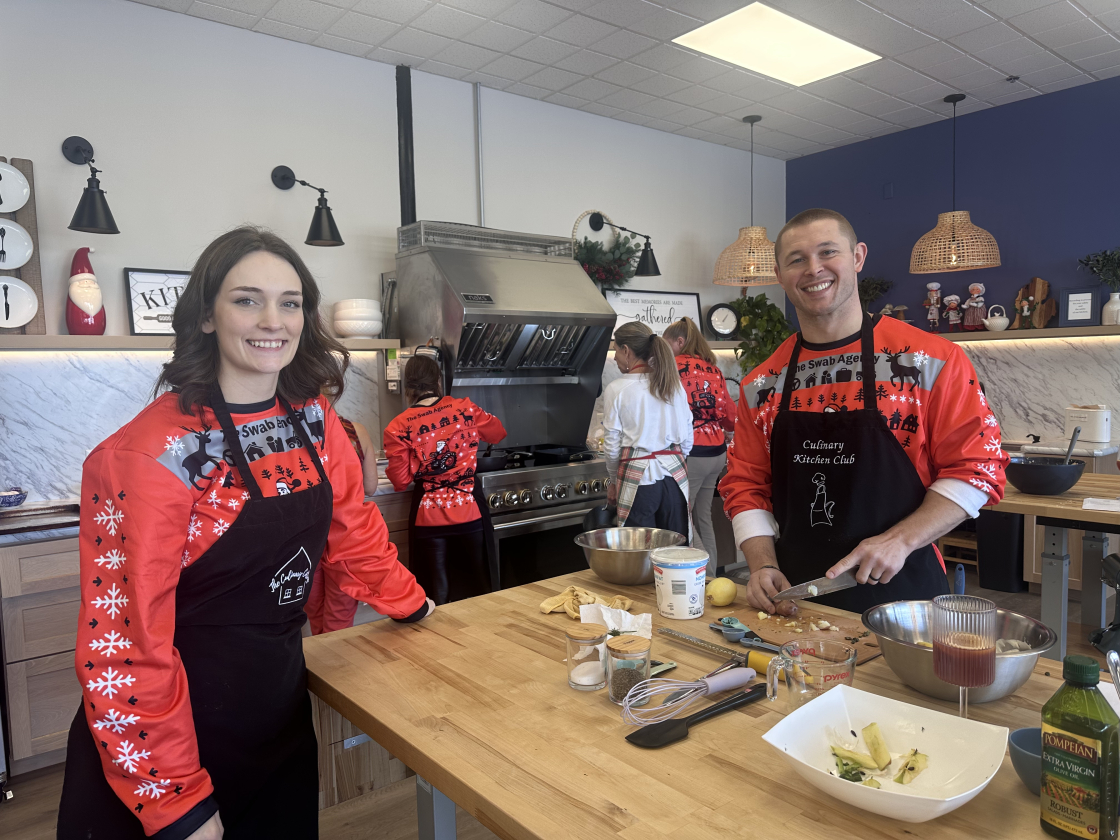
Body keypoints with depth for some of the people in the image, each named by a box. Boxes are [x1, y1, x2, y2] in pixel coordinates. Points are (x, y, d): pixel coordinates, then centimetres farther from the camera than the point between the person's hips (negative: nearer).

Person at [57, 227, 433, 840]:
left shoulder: (312, 418, -3)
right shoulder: (153, 452, -22)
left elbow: (349, 525, 11)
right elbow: (125, 640, -21)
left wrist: (408, 602, 16)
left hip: (281, 704, 6)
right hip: (175, 727, -6)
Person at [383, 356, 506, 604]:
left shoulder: (398, 427, -9)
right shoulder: (465, 409, -4)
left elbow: (401, 480, -4)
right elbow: (497, 432, 15)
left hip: (428, 516, -1)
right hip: (469, 511, 1)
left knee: (436, 594, 13)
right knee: (474, 592, 16)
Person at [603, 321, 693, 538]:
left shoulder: (616, 389, -8)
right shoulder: (673, 383, 5)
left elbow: (612, 446, -3)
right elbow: (687, 439, 9)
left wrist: (613, 479, 13)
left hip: (637, 474, -4)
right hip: (675, 473, 4)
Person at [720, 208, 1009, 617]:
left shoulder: (930, 361, -7)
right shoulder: (761, 385, 2)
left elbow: (976, 469, -6)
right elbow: (746, 485, 6)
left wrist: (900, 540, -18)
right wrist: (763, 565, -8)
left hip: (900, 592, -2)